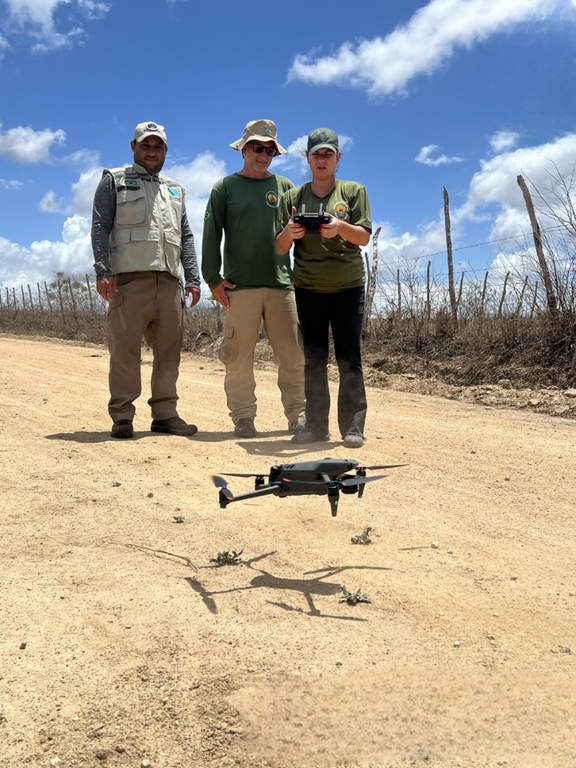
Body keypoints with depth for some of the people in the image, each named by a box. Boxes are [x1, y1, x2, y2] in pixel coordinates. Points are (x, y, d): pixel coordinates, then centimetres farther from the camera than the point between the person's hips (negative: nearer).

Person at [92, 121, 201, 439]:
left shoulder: (174, 189, 26)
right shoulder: (114, 181, 13)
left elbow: (186, 236, 22)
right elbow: (100, 228, 3)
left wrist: (193, 278, 11)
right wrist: (102, 271, -10)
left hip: (169, 279, 5)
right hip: (130, 277, -4)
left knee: (169, 349, 2)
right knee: (125, 348, -6)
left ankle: (165, 413, 9)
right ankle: (122, 416, 0)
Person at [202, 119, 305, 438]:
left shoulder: (284, 186, 17)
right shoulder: (225, 187, 10)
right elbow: (211, 234, 5)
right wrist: (213, 278, -3)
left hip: (282, 284, 2)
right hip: (240, 286, -2)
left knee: (294, 355, -1)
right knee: (239, 356, -1)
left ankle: (297, 415, 9)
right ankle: (243, 417, 10)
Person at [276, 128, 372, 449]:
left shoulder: (354, 191, 7)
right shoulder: (293, 196, 12)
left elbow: (364, 237, -3)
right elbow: (280, 247, 7)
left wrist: (340, 226, -23)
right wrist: (288, 232, -16)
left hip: (348, 287, -2)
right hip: (308, 288, 2)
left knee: (349, 359, -6)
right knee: (314, 359, 3)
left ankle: (353, 428, -2)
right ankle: (316, 425, 8)